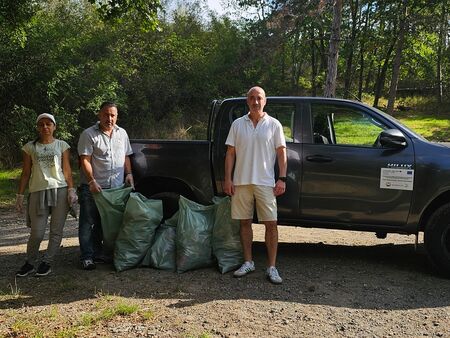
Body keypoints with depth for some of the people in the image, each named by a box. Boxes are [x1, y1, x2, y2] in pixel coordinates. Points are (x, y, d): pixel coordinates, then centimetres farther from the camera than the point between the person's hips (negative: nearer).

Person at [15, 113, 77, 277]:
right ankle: (30, 263, 17)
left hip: (60, 191, 0)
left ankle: (47, 262, 15)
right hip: (37, 192, 0)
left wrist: (71, 190, -6)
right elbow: (25, 173, 11)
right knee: (37, 233, -3)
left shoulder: (62, 145, 9)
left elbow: (67, 171, 5)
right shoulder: (30, 147, 11)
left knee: (56, 231, 2)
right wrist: (20, 195, 6)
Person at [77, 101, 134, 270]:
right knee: (88, 223, -1)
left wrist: (129, 174, 6)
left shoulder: (122, 133, 13)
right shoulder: (88, 134, -5)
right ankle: (87, 257, 6)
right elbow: (85, 161, -10)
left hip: (116, 187, 5)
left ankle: (99, 253, 24)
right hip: (93, 187, -5)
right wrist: (92, 181, -20)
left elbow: (126, 157, 20)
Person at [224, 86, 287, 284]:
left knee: (271, 224, -3)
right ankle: (248, 262, 21)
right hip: (241, 181, 2)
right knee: (245, 222, 8)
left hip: (265, 182, -2)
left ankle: (271, 267, 5)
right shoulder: (238, 124, 7)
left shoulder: (274, 125, 3)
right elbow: (230, 153, 6)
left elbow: (281, 153, 1)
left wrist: (282, 179, -8)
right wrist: (227, 179, -1)